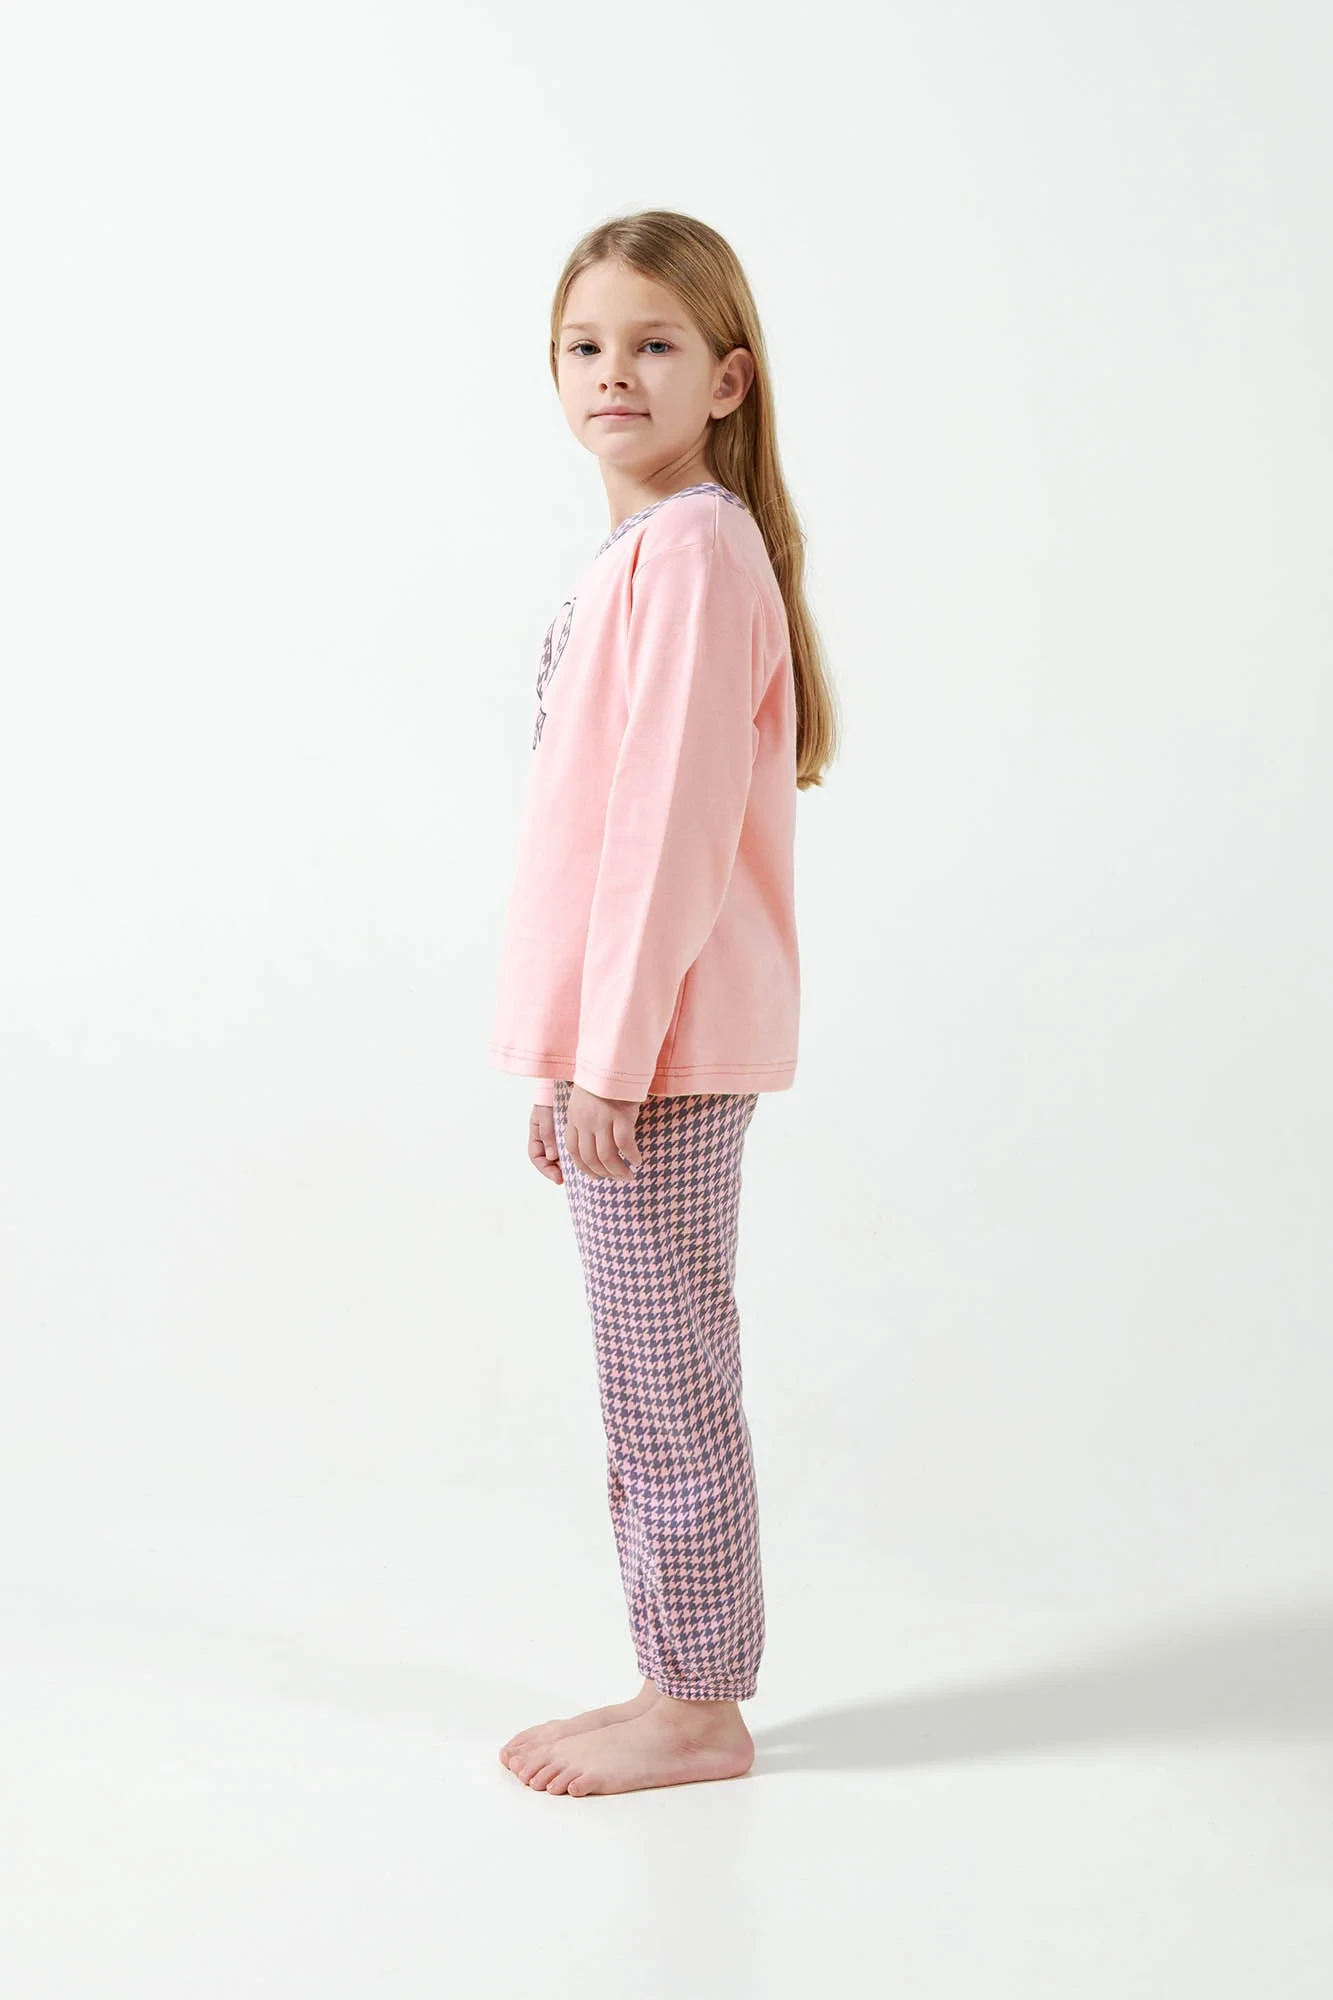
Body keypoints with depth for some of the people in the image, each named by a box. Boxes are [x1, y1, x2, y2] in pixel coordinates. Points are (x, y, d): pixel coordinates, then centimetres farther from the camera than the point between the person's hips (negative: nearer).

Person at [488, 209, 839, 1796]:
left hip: (665, 1042, -10)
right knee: (650, 1380, 15)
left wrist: (613, 1054, -19)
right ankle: (676, 1691, 26)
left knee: (665, 1379, 0)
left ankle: (697, 1709, 13)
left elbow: (675, 820, -19)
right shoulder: (641, 551, 17)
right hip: (618, 1036, 10)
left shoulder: (691, 547, -13)